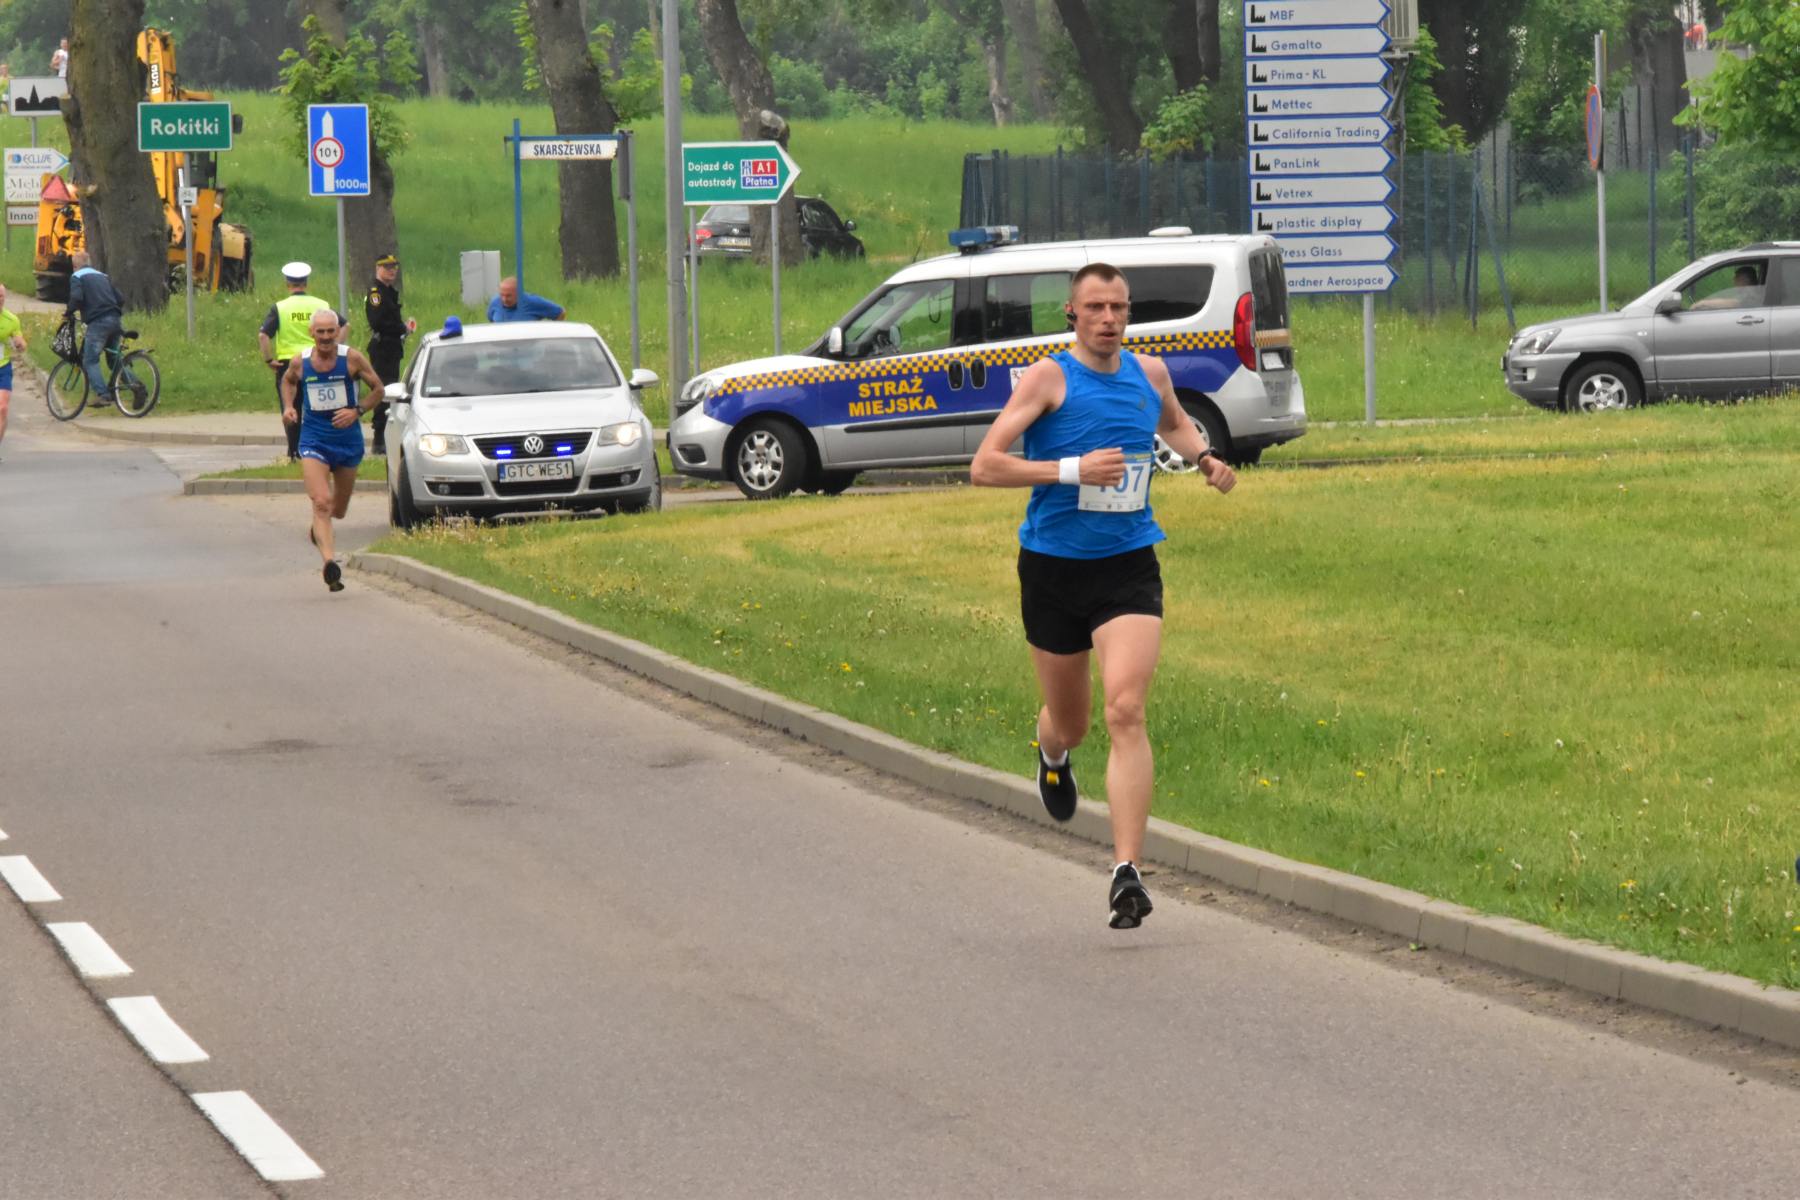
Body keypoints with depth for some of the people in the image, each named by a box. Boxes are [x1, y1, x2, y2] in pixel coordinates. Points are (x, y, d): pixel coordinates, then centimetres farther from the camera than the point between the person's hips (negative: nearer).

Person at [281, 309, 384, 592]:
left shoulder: (352, 359, -9)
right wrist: (288, 406, 1)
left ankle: (317, 527, 50)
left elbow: (378, 389, 1)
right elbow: (288, 381, 20)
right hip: (314, 440, -1)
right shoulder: (299, 362, -4)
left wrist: (357, 411, -14)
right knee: (321, 502, -21)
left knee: (338, 510, 14)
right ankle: (330, 563, -29)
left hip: (348, 440, 1)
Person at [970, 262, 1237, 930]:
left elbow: (1174, 423, 31)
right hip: (1053, 567, -1)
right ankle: (1052, 753, 54)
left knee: (1126, 712, -17)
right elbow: (984, 467, -15)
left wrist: (1202, 455, 10)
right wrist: (1070, 469, -25)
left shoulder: (1149, 372, 6)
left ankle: (1127, 872, -21)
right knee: (1069, 722, 13)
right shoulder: (1050, 378, -8)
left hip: (1128, 567, 1)